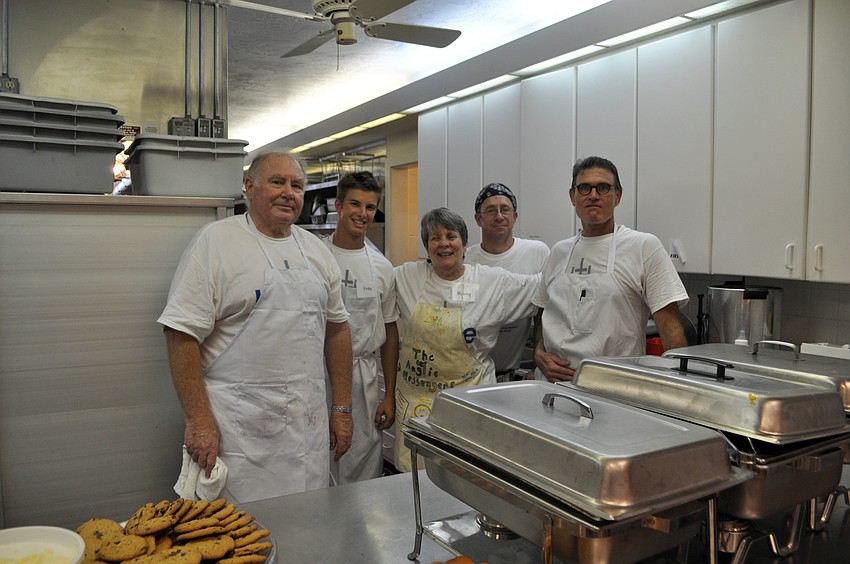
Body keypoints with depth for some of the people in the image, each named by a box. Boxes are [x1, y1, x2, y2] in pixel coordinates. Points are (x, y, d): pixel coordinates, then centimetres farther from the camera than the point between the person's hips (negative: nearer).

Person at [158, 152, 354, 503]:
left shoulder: (316, 250, 11)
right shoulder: (216, 241, -6)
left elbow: (336, 328, 15)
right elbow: (182, 332, -11)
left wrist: (342, 409, 12)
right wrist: (198, 421, -14)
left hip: (309, 422, 5)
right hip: (241, 426, -5)